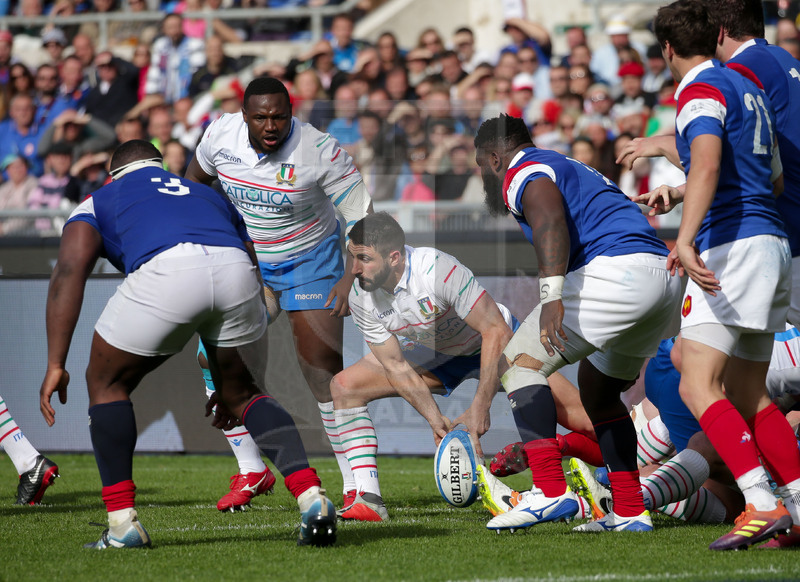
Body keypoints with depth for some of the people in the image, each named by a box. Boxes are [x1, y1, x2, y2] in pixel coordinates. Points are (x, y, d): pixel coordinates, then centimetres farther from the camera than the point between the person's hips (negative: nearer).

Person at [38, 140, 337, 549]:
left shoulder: (97, 203, 31)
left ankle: (123, 523, 15)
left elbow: (69, 273, 11)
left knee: (107, 383, 21)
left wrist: (55, 366, 6)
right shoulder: (211, 197, 42)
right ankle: (312, 498, 8)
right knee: (242, 392, 26)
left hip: (165, 271, -3)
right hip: (236, 268, 4)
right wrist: (230, 386, 49)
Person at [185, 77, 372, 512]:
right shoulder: (221, 134, -15)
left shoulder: (321, 152, -26)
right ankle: (250, 470, 7)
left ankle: (357, 480, -3)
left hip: (307, 262, -4)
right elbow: (196, 177, 8)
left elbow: (363, 219, -21)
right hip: (240, 256, 4)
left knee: (324, 372, -12)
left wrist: (351, 278, -32)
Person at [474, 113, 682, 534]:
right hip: (665, 275, 9)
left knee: (520, 364, -4)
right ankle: (629, 512, 20)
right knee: (597, 389, 25)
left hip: (617, 272, -9)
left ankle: (551, 491, -18)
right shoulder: (575, 171, 35)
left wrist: (551, 296, -31)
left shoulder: (522, 172, 5)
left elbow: (550, 219, -18)